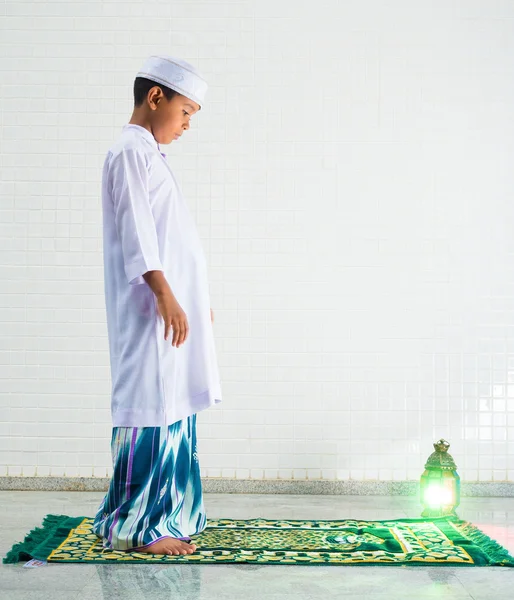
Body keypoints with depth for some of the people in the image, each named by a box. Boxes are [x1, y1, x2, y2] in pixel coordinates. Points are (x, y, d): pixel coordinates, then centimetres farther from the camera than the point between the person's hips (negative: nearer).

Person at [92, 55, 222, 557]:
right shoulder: (131, 151, -7)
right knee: (151, 408, -7)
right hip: (152, 311, -10)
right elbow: (137, 233, -16)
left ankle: (161, 519, 17)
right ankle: (132, 527, 0)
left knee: (172, 406, 10)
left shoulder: (149, 154, 22)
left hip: (174, 306, 10)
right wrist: (165, 296, -22)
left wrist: (196, 302, 24)